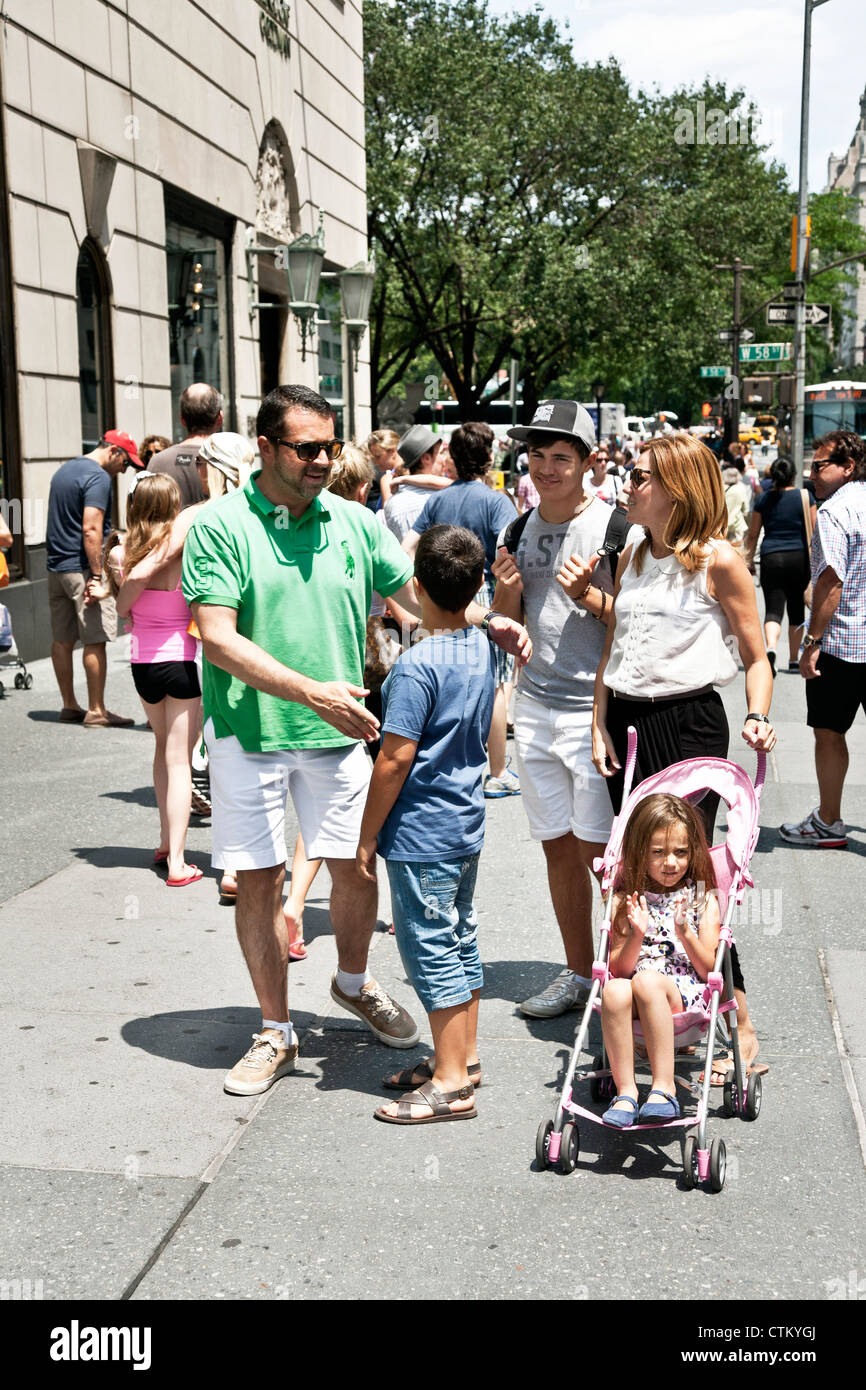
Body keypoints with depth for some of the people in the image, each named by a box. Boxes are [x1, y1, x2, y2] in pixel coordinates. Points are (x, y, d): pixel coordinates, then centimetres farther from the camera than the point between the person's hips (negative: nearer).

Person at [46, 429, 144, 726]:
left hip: (56, 567, 9)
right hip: (81, 568, -9)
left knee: (62, 640, 11)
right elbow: (91, 529, -21)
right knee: (95, 641, -4)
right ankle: (96, 711, -3)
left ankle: (69, 705, 18)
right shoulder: (98, 477, -13)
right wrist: (96, 576, -22)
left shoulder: (63, 471, 17)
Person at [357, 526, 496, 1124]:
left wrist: (368, 834, -12)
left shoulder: (417, 666, -22)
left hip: (421, 833, -9)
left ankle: (451, 1085, 7)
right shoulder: (483, 648, 3)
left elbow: (395, 761, -20)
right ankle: (464, 1055, 30)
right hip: (468, 825, 9)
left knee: (431, 949, -1)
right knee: (461, 938, 18)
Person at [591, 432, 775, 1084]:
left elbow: (756, 656, -3)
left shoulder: (717, 560, -6)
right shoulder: (634, 555, 13)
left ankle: (741, 1032, 1)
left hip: (691, 723, -6)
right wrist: (600, 725, 7)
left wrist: (758, 718, -19)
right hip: (627, 722, 7)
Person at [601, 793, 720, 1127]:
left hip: (685, 991, -2)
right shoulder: (625, 901, 12)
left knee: (646, 980, -35)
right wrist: (636, 936, -11)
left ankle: (664, 1086, -31)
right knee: (614, 991, -34)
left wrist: (686, 935, -12)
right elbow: (618, 968, 7)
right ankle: (625, 1090, -27)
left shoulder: (703, 900, 9)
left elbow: (709, 970, 3)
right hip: (634, 996, 2)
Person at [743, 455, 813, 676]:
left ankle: (771, 648, -31)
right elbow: (814, 531, 2)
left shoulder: (763, 499, 3)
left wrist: (748, 561, 16)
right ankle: (794, 660, 20)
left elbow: (753, 534, 7)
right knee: (796, 609, 13)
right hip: (799, 558, 0)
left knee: (773, 609, -3)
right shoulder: (804, 497, 0)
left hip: (771, 558, 0)